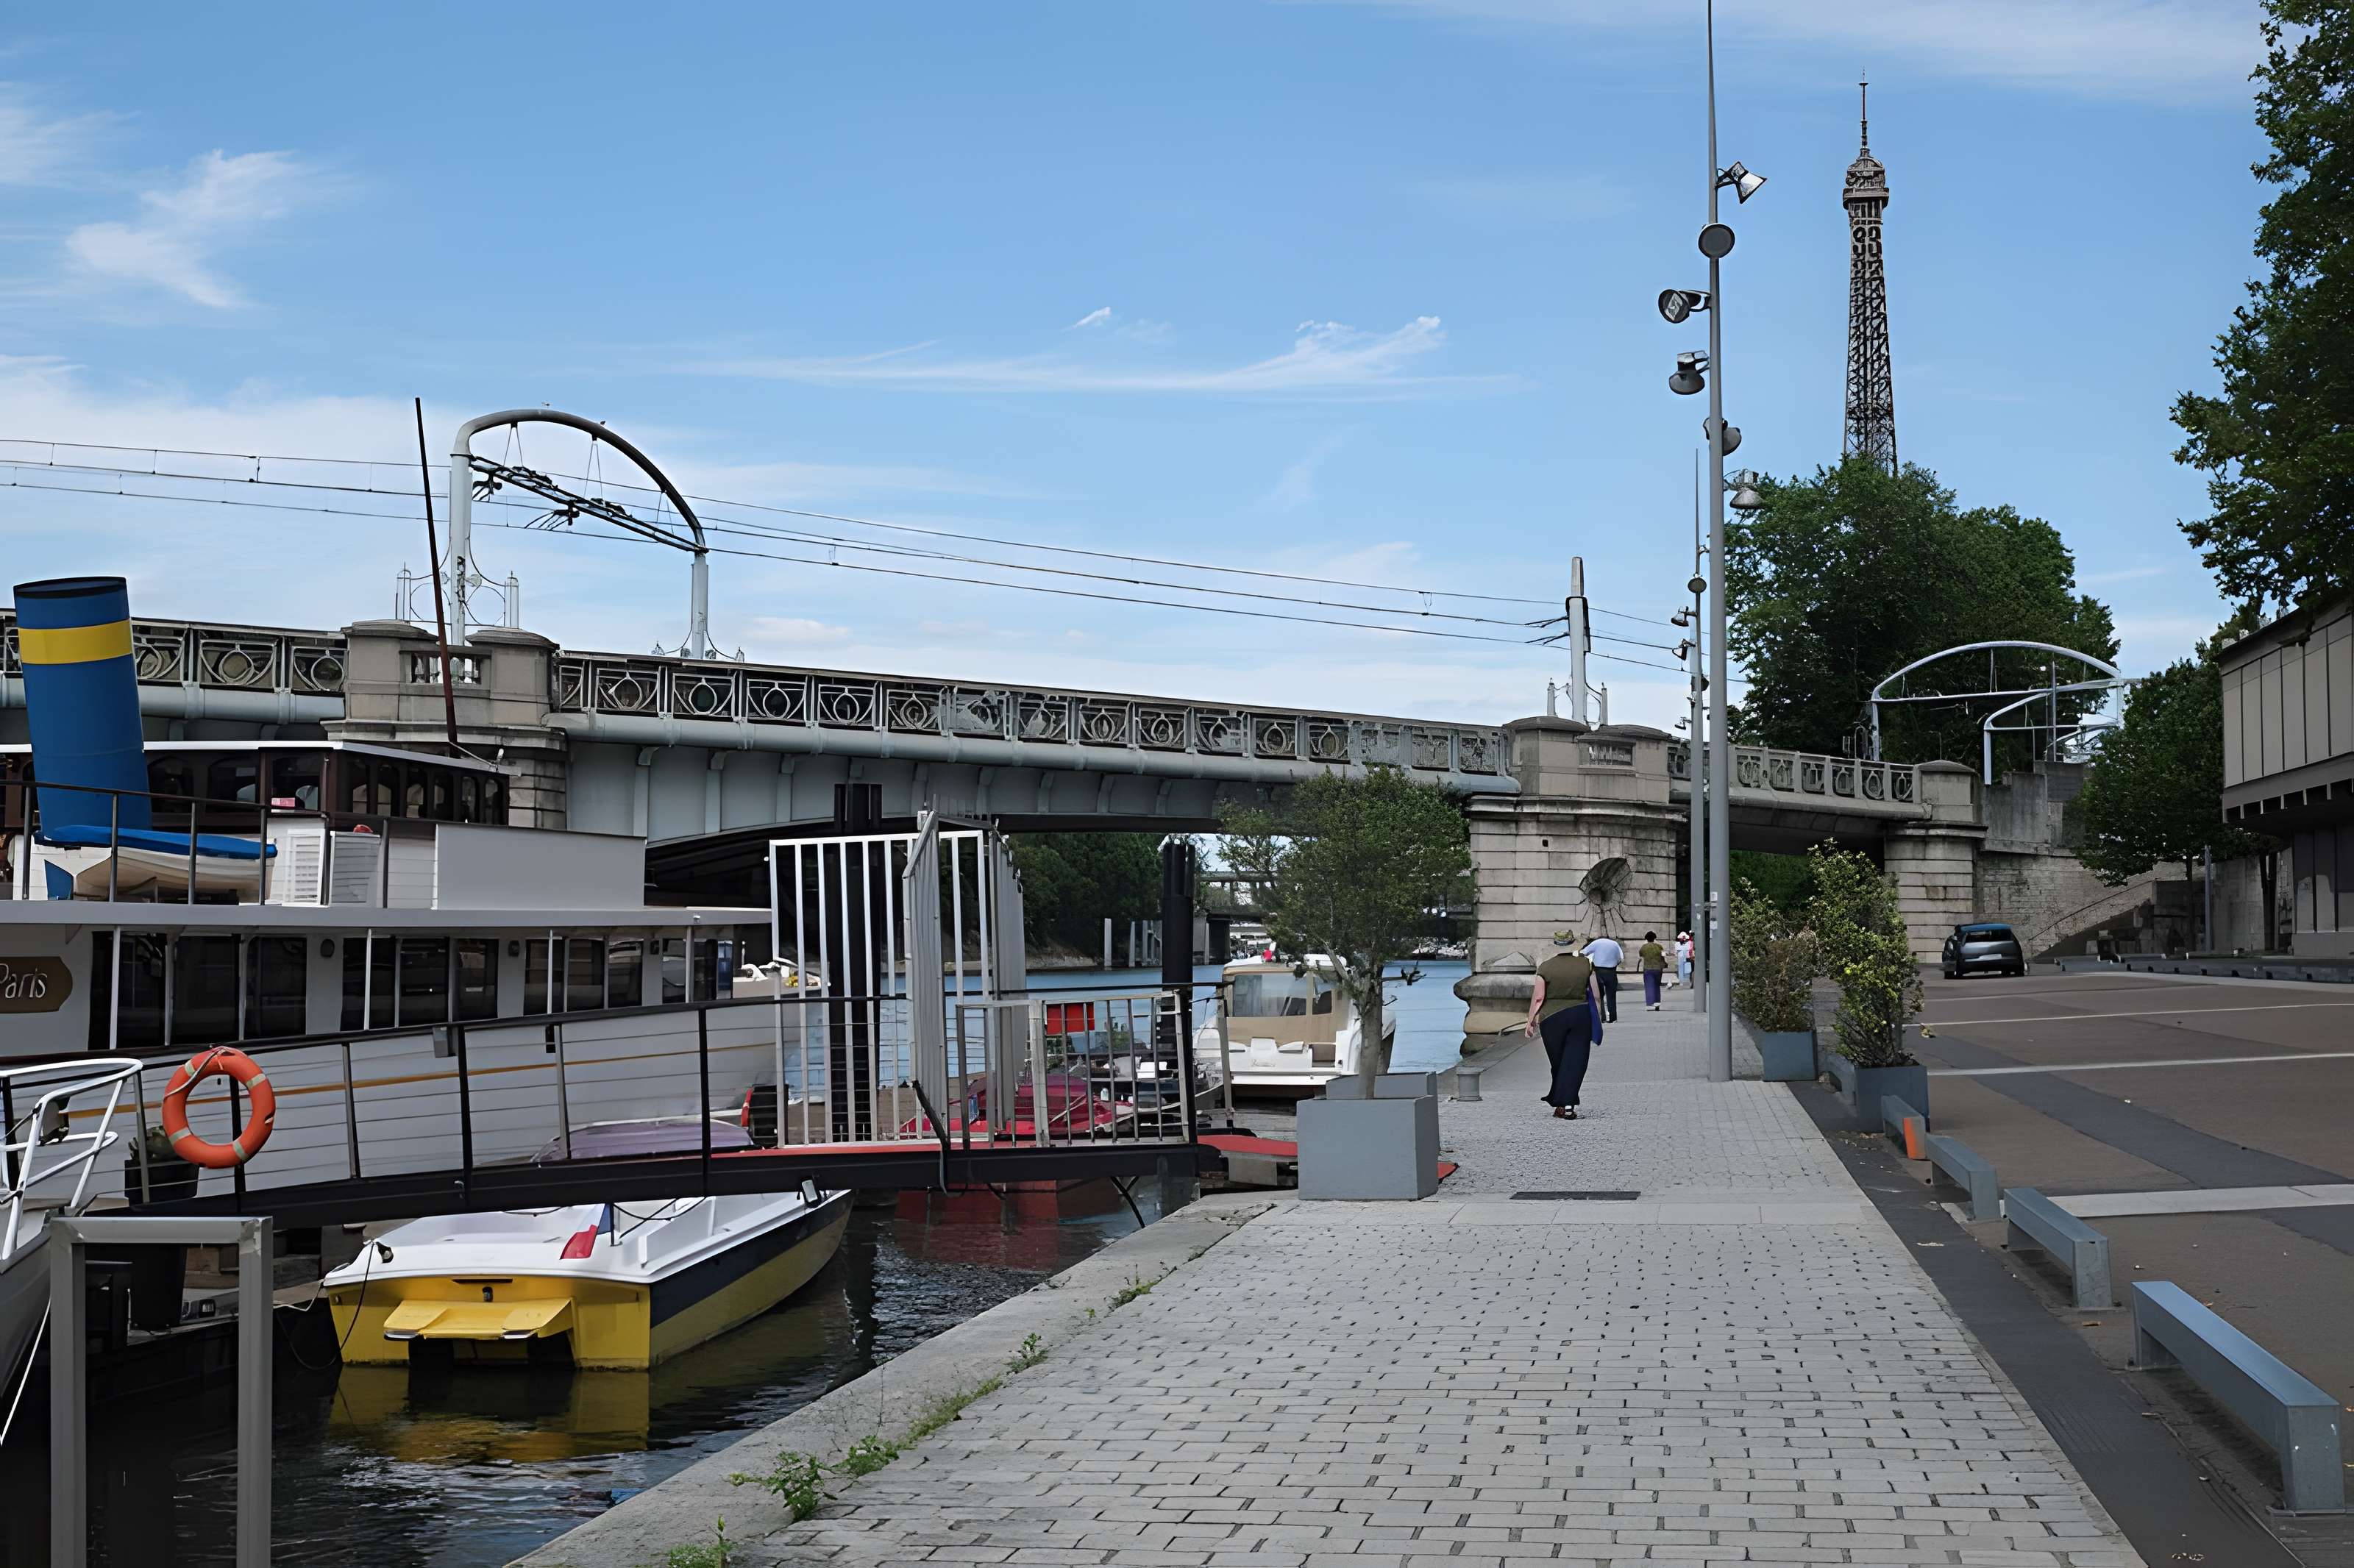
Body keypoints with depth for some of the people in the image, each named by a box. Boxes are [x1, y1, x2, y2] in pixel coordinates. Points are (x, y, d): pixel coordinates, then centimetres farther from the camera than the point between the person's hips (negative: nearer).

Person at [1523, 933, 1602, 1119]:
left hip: (1552, 1018, 0)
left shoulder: (1545, 967, -5)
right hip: (1581, 1016, 0)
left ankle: (1561, 1104, 19)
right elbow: (1596, 996, 3)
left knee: (1558, 1062, 12)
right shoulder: (1586, 964, 0)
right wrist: (1598, 1019, 15)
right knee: (1574, 1063, 1)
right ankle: (1564, 1105, -5)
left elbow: (1538, 997, -7)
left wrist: (1531, 1020, 2)